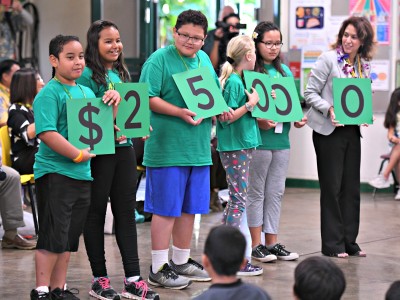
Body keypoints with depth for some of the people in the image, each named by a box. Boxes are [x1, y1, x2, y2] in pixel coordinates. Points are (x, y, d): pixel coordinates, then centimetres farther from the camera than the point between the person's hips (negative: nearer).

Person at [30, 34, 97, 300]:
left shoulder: (87, 92, 14)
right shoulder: (49, 93, -11)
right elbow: (47, 133, -22)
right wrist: (78, 155, -21)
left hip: (82, 174, 8)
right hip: (55, 173, -8)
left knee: (69, 237, 13)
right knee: (53, 237, -5)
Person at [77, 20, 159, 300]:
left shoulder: (122, 74, 13)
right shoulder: (88, 75, -9)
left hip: (124, 148, 7)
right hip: (98, 151, -7)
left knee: (126, 212, 7)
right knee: (96, 214, 4)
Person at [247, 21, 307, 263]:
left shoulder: (285, 71, 13)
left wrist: (298, 118, 1)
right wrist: (258, 120, -23)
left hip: (282, 140, 6)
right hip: (258, 140, -6)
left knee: (276, 193, 11)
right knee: (257, 193, 3)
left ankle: (272, 242, 18)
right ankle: (256, 244, 9)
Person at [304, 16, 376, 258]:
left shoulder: (364, 66, 9)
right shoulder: (328, 59, -7)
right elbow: (310, 93, -8)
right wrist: (329, 109, -23)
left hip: (352, 131, 6)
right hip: (329, 131, -5)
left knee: (352, 187, 8)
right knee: (332, 187, -1)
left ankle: (349, 241, 17)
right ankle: (332, 244, 6)